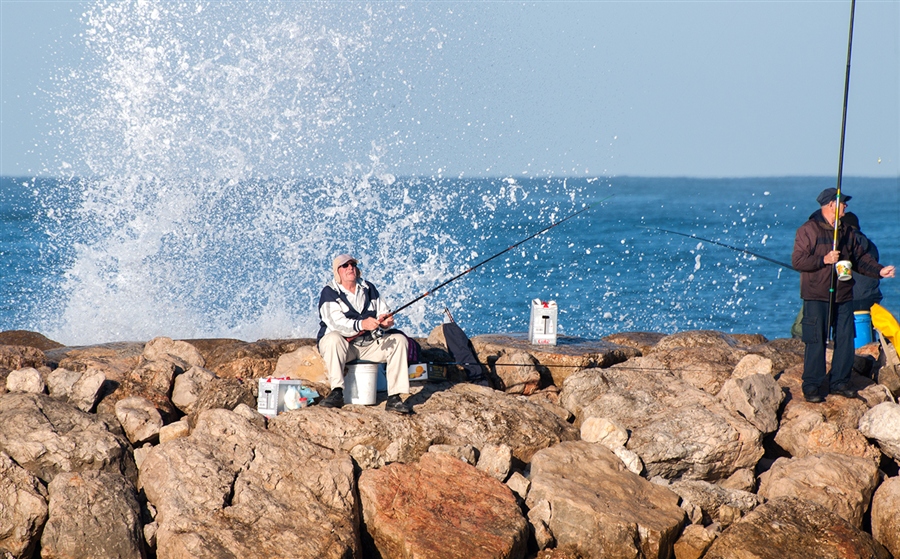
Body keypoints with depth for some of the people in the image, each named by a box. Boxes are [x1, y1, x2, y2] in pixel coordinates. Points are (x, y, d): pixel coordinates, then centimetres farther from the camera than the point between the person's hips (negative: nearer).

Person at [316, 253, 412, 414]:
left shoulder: (369, 289, 13)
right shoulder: (329, 292, -6)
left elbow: (384, 313, 10)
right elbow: (336, 322, -22)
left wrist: (387, 320, -17)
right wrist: (361, 324, -39)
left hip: (369, 345, 5)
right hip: (342, 345, -5)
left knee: (399, 340, -14)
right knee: (334, 338, -37)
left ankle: (394, 399, -22)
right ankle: (337, 393, -37)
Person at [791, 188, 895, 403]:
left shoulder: (846, 232, 14)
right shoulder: (808, 231, -4)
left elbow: (860, 259, 16)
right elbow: (797, 261, -10)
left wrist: (879, 270, 1)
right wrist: (824, 260, -19)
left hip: (843, 297, 6)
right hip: (816, 297, -6)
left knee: (845, 340, 4)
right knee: (816, 342, -5)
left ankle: (840, 382, 15)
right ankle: (811, 387, 0)